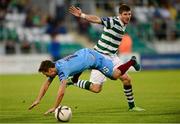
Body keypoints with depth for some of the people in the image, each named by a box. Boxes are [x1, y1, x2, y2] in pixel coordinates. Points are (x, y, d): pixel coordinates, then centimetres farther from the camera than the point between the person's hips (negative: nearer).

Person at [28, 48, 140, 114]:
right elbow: (46, 84, -1)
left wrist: (54, 108, -38)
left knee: (115, 75, 1)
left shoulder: (62, 70, -35)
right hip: (84, 53, 8)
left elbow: (61, 92, -42)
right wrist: (38, 100, -7)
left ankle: (132, 62, 22)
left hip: (92, 57, -8)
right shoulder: (54, 66, -11)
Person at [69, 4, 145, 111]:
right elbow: (96, 19, -32)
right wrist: (82, 15, -46)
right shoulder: (113, 21, -18)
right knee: (96, 89, -9)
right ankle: (74, 81, 11)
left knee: (126, 79, 2)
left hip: (112, 56, 8)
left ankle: (132, 106, 16)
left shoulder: (124, 25, 7)